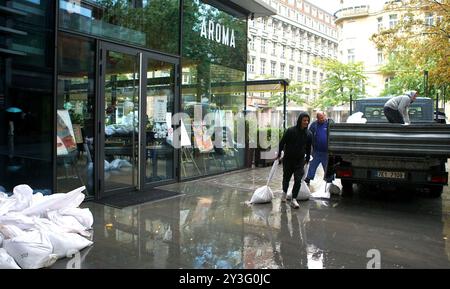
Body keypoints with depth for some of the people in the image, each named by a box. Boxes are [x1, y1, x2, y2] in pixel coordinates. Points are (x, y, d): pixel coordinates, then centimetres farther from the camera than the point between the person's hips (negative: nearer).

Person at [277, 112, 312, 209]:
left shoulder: (308, 134, -3)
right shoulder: (290, 131, -15)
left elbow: (308, 147, 11)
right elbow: (282, 143, -4)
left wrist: (307, 159, 16)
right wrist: (279, 154, 2)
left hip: (300, 160, 2)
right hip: (288, 159, -1)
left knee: (298, 180, -8)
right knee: (286, 178, 14)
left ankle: (293, 199, 0)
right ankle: (284, 193, 40)